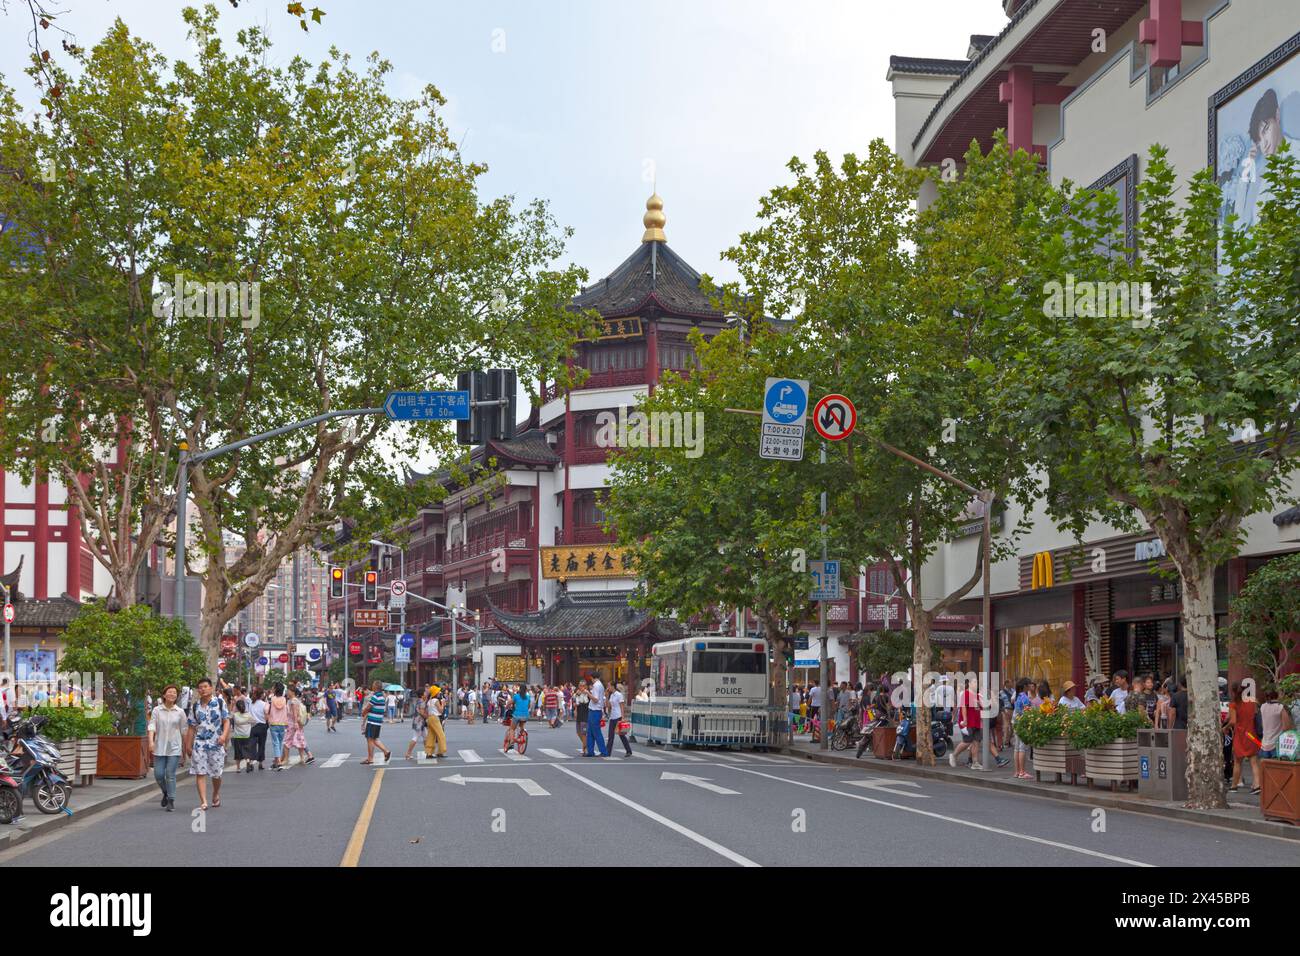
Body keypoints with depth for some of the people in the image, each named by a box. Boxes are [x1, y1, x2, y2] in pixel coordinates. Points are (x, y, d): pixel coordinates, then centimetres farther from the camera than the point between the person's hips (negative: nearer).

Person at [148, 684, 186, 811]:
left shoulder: (180, 712, 4)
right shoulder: (157, 710, 2)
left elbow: (184, 730, 10)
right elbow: (152, 726, -6)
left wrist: (187, 746, 11)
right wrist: (151, 741, -21)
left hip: (174, 748, -1)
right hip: (160, 747, 1)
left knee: (170, 774, -6)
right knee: (158, 774, 1)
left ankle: (171, 800, 2)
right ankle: (165, 793, 28)